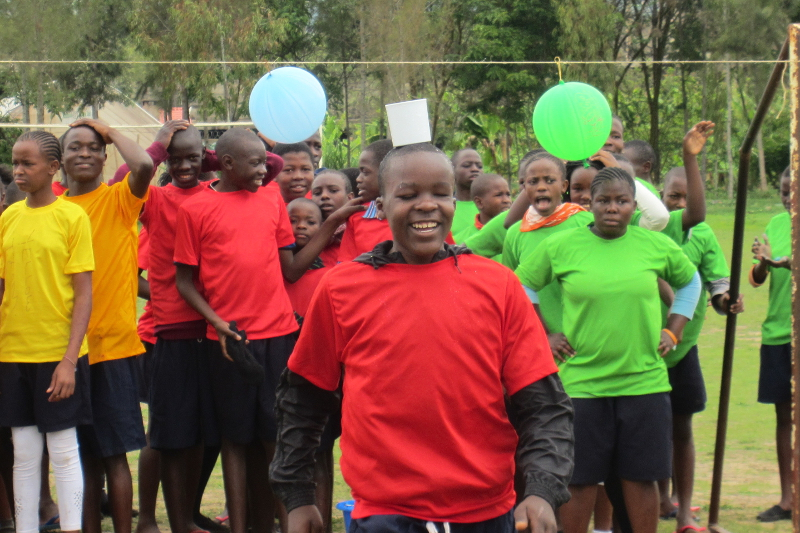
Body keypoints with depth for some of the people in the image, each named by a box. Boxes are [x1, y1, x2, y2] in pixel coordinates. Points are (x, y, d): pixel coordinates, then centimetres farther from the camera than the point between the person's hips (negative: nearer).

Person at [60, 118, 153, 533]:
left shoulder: (119, 199, -1)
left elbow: (144, 166, -23)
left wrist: (109, 131, -7)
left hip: (112, 346, -4)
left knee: (113, 453, -3)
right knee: (83, 455, 10)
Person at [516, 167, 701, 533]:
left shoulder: (658, 246, 3)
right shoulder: (560, 246, -2)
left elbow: (690, 282, 21)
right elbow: (522, 286, 11)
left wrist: (673, 331, 12)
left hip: (644, 382, 1)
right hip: (581, 382, -1)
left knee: (641, 478, 6)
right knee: (580, 481, 3)